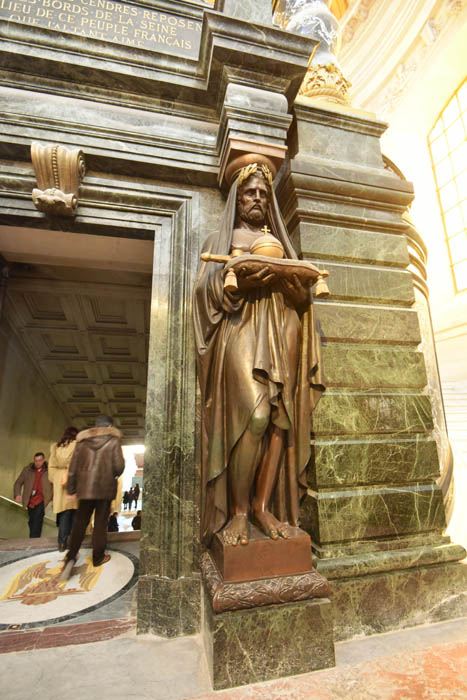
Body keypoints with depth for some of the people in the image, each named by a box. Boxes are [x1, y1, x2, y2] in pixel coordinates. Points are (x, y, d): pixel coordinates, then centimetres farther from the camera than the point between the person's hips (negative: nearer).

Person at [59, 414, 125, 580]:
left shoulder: (82, 440, 6)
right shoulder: (113, 441, -5)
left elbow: (73, 466, 6)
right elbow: (119, 465, -11)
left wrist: (71, 489, 12)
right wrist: (114, 476, 11)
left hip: (85, 487, 3)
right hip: (105, 487, -3)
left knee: (80, 523, 13)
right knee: (100, 523, 10)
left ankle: (71, 557, 1)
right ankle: (98, 557, 22)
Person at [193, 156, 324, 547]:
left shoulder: (279, 242, 28)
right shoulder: (220, 240, 21)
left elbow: (302, 296, 17)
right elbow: (205, 289, 5)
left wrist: (288, 280, -5)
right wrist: (237, 282, -15)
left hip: (279, 331, 4)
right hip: (240, 329, -4)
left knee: (282, 416, -9)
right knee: (254, 414, -21)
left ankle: (263, 505, 1)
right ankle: (237, 510, -7)